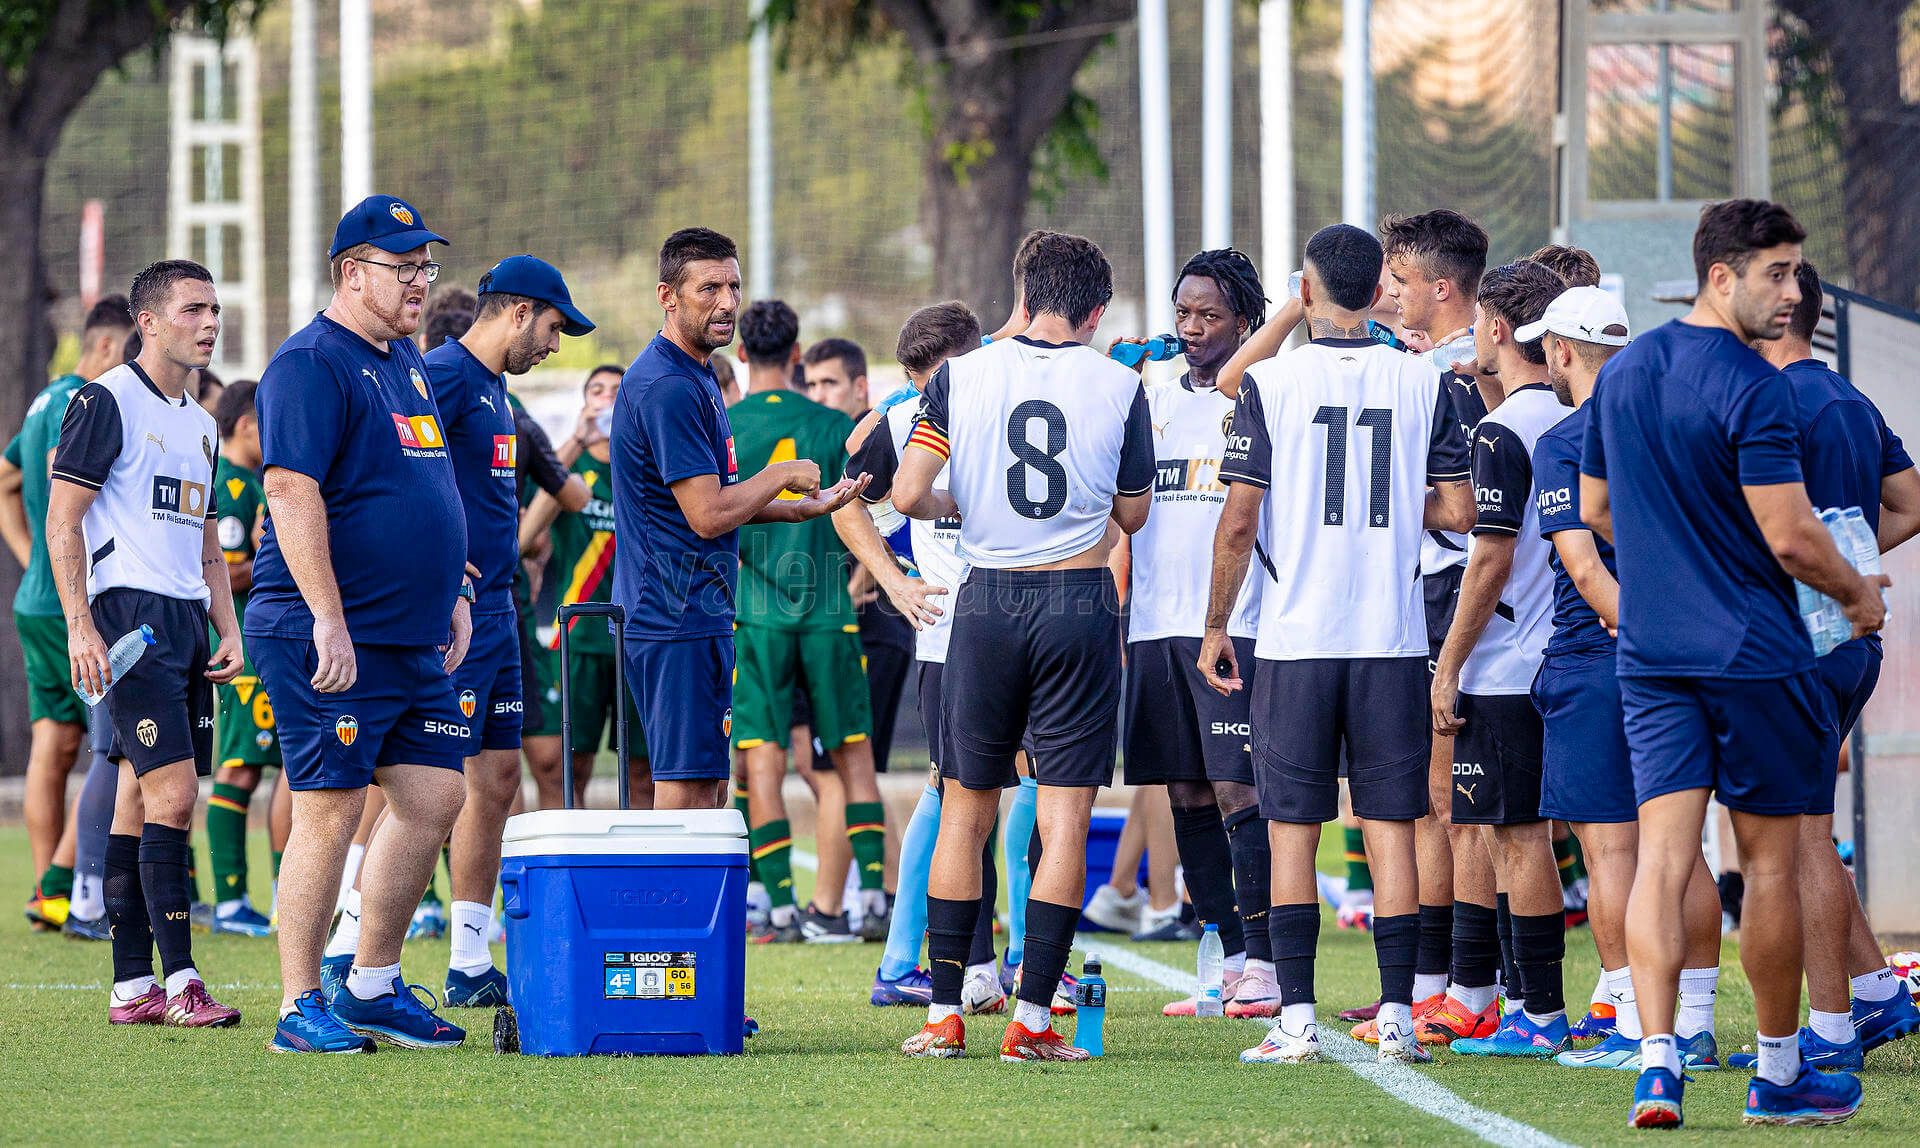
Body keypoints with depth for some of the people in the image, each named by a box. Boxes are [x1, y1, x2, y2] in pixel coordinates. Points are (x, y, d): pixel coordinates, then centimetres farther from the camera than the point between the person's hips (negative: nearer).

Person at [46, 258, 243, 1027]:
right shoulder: (106, 402, -5)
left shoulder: (201, 423, 20)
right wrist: (79, 626, -16)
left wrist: (229, 633, 15)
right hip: (129, 614, -8)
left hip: (188, 620, 8)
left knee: (145, 796, 7)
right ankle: (178, 981, -15)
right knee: (172, 789, -15)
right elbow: (62, 522, -8)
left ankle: (132, 986, 8)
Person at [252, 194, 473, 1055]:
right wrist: (329, 621, -24)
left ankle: (370, 983, 17)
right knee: (330, 810, -6)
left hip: (415, 638, 9)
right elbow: (292, 492, -19)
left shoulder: (406, 363, 18)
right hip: (333, 641, -9)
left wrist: (454, 592, 21)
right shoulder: (312, 365, -11)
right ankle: (301, 1007, 0)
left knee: (436, 795, 7)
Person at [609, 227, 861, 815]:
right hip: (680, 618, -11)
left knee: (708, 794, 13)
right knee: (688, 792, -10)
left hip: (698, 614, 11)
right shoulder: (670, 387, -17)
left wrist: (810, 506, 17)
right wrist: (781, 476, -6)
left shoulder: (695, 377, 17)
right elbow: (708, 515, -21)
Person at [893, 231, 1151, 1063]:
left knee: (966, 811, 11)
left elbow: (908, 496, -5)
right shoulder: (1119, 387, -2)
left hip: (989, 597, 2)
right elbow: (1133, 513, 8)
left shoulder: (961, 378, -1)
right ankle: (1032, 1019, -3)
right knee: (1066, 817, 1)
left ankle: (944, 1014, 10)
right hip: (1080, 599, -1)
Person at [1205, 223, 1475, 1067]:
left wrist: (1215, 628, 6)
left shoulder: (1272, 382, -5)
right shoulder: (1421, 383, 1)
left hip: (1295, 639, -2)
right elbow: (1458, 512, 2)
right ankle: (1396, 1017, 2)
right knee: (1390, 827, 5)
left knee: (1292, 831, 3)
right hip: (1393, 639, 2)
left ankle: (1296, 1020, 0)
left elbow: (1239, 523, -5)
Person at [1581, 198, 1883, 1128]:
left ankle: (1657, 1062, -15)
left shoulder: (1621, 374, 8)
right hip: (1752, 655, -6)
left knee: (1661, 858, -1)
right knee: (1770, 860, 7)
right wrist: (1856, 594, 0)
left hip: (1651, 655, 6)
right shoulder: (1752, 389, -16)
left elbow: (1595, 510, 19)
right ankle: (1778, 1072, 16)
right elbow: (1789, 538, -19)